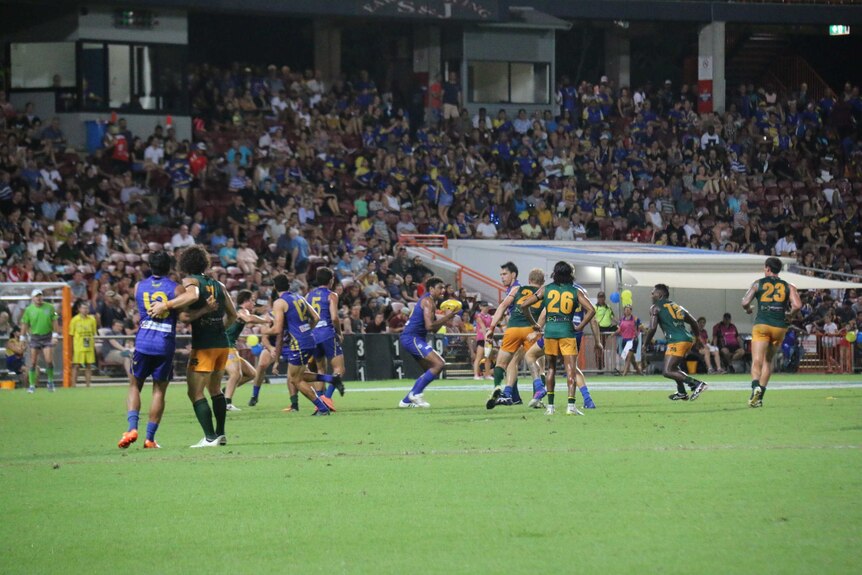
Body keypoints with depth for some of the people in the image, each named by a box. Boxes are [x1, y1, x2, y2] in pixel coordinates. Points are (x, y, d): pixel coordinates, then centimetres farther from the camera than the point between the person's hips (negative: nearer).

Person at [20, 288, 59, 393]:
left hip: (47, 337, 0)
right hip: (34, 337, 0)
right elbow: (24, 324, 5)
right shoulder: (29, 310, 0)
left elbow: (55, 322, 5)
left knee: (49, 361, -10)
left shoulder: (50, 308, 0)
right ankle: (32, 385, 5)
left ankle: (50, 381, 11)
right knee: (33, 362, -2)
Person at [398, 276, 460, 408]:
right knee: (439, 364, -18)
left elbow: (434, 329, 22)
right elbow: (429, 326, -20)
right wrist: (446, 318, -13)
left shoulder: (428, 301, 21)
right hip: (412, 338, -11)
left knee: (431, 371, 16)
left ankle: (406, 401, 15)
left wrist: (444, 318, 9)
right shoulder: (428, 301, -10)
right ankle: (416, 393, -15)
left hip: (410, 338, 11)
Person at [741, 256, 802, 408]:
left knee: (757, 361, -8)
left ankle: (755, 386, -35)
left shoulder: (758, 284, 8)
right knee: (768, 361, 16)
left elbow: (745, 303, 0)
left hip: (761, 325, -2)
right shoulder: (788, 287, 11)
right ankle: (760, 396, 12)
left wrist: (748, 310, 21)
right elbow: (797, 306, -3)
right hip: (779, 326, 2)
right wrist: (789, 313, 17)